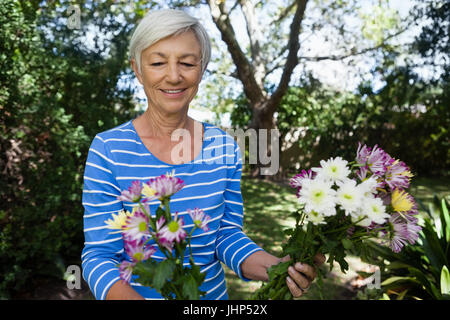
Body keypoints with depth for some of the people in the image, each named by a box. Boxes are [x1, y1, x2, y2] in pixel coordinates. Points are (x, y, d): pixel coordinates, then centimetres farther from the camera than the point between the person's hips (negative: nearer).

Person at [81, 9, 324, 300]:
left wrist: (274, 268, -23)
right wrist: (128, 295, -34)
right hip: (138, 291, -2)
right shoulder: (108, 149, -16)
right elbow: (99, 254, -15)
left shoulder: (225, 147, -8)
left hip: (213, 293, 3)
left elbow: (228, 234, -5)